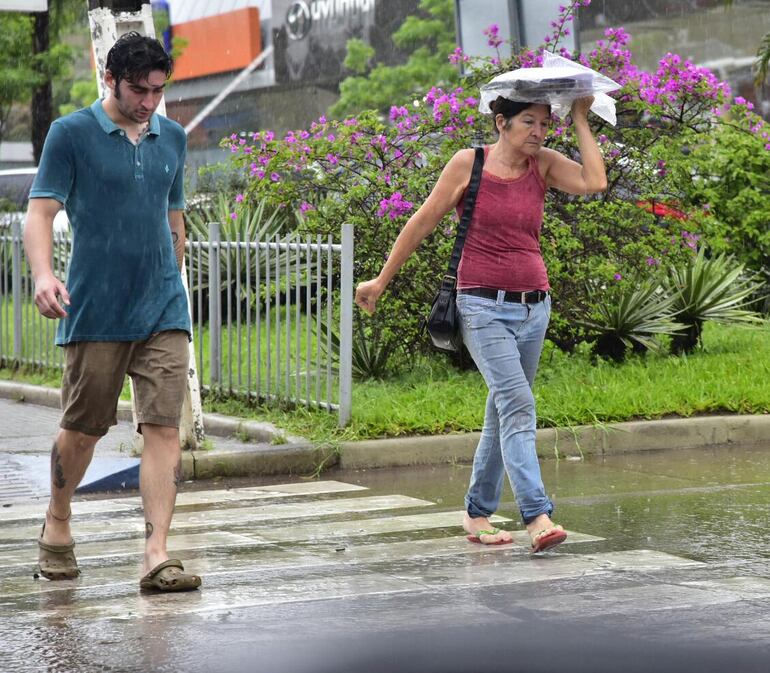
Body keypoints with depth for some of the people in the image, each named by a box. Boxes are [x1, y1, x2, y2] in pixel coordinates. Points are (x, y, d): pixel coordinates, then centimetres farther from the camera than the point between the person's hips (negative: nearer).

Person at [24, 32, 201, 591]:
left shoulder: (173, 138, 13)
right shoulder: (71, 134, -2)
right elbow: (41, 213, -8)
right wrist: (43, 274, -24)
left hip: (164, 313, 3)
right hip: (94, 312, -3)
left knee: (164, 429, -8)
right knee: (82, 429, 7)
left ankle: (157, 556, -11)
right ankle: (57, 527, 32)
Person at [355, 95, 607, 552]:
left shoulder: (544, 164, 6)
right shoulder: (468, 164, -4)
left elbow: (595, 182, -12)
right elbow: (423, 222, 3)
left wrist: (581, 120, -5)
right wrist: (382, 281, 8)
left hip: (533, 306, 5)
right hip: (484, 307, -5)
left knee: (504, 412, 12)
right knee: (517, 405, -18)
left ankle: (478, 513, 24)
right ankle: (538, 517, -25)